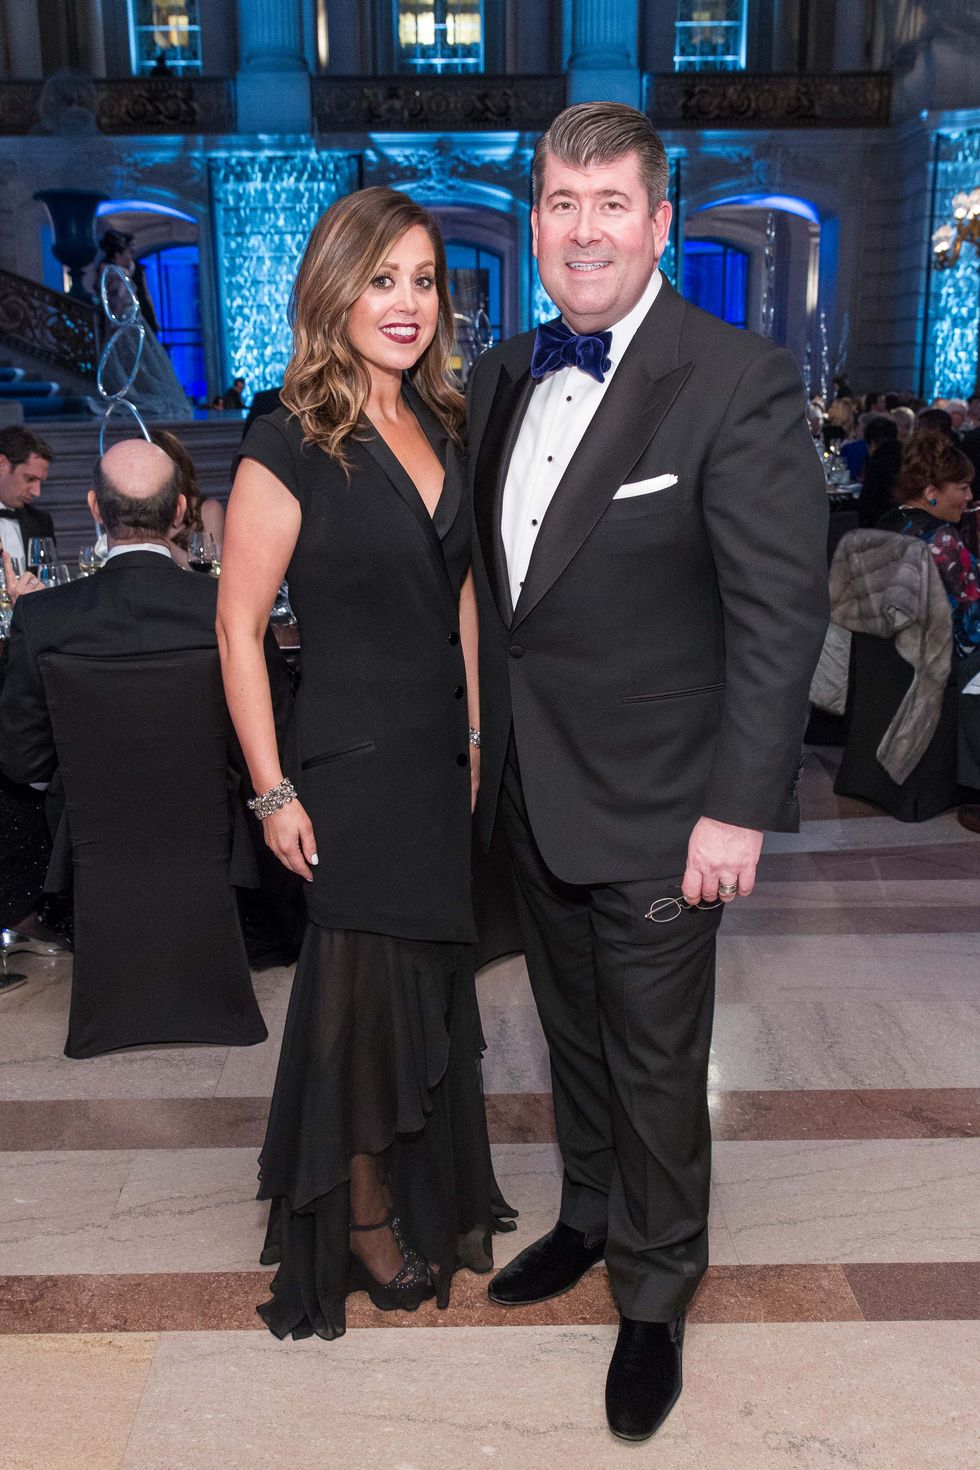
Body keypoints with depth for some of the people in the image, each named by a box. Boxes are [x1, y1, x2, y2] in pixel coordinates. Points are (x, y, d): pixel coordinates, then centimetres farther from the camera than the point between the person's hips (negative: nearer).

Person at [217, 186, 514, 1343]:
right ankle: (363, 1216, 32)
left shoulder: (438, 426, 6)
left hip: (442, 760, 7)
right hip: (352, 764, -6)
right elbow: (239, 624, -13)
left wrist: (477, 736, 11)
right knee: (364, 989, 7)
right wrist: (275, 793, -14)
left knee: (433, 980, 19)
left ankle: (428, 1191, 42)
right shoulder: (291, 445, -14)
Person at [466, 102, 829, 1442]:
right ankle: (591, 1217, 45)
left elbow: (781, 613, -16)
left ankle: (656, 1293, 32)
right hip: (531, 789, 6)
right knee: (575, 1034, 22)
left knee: (656, 1064, 9)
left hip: (651, 804, -6)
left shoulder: (738, 381, -14)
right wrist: (485, 745, 9)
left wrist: (738, 810, -18)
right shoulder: (505, 375, 7)